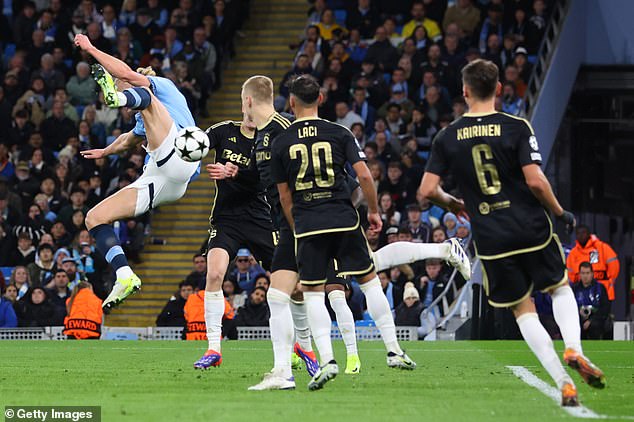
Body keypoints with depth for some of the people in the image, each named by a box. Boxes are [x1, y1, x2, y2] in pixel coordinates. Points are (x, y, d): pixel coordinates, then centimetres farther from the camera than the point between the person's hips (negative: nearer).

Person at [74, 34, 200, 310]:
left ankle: (118, 98, -57)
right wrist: (105, 152, 77)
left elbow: (128, 74, -4)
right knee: (94, 217, 2)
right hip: (156, 182, 9)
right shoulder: (143, 122, 37)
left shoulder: (162, 87, 15)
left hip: (177, 160, -9)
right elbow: (129, 140, 59)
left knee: (145, 97, -21)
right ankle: (125, 279, -7)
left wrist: (91, 49, 1)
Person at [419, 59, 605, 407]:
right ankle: (573, 349, -4)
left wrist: (454, 205, 19)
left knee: (523, 310, 12)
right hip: (532, 230, -1)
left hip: (491, 240, 1)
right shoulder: (516, 128, -8)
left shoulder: (447, 137, 0)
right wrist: (560, 213, 1)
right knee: (560, 289, 23)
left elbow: (428, 190, -2)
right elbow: (535, 181, -15)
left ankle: (564, 384, 0)